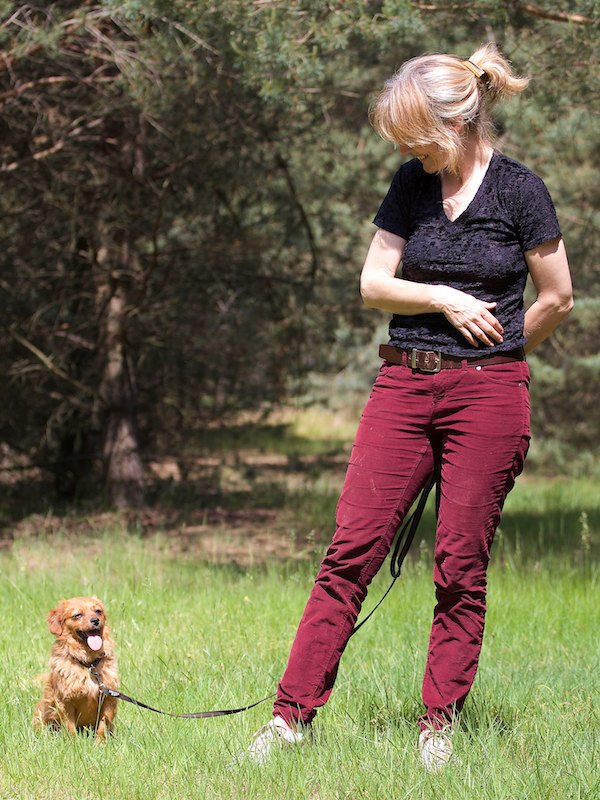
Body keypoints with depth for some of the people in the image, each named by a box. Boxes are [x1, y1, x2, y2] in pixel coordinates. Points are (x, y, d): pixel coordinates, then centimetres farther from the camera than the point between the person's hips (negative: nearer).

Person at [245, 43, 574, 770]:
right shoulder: (411, 186, 8)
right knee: (351, 547, -2)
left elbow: (556, 298, 2)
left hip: (487, 394, -3)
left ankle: (440, 723, 13)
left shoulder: (519, 190, -4)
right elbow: (373, 284, 8)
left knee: (461, 564, 1)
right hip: (403, 385, 4)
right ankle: (293, 713, 0)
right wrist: (444, 300, -7)